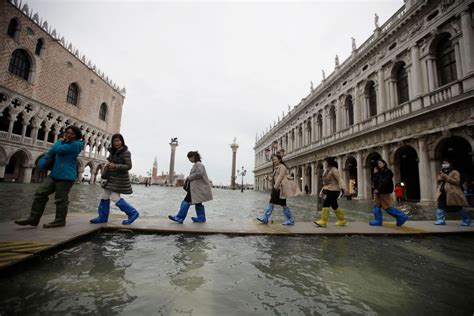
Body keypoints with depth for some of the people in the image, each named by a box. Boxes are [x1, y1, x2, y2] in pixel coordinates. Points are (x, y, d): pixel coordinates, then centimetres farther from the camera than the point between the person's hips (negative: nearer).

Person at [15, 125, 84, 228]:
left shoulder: (76, 144, -11)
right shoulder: (63, 142, 17)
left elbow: (58, 150, -18)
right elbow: (52, 151, 17)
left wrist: (60, 141, 3)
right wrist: (43, 162, 2)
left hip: (66, 176, -9)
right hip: (54, 174, 9)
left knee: (61, 199, -2)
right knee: (40, 193, 4)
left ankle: (60, 221, 11)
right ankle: (33, 218, 11)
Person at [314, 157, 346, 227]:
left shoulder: (333, 170, -10)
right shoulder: (326, 171, 16)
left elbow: (339, 179, -19)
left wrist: (342, 187, -34)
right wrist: (322, 191, 23)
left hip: (333, 190, -9)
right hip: (328, 190, 9)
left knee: (326, 204, -12)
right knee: (334, 206, 13)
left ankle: (323, 221, -8)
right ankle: (342, 221, 24)